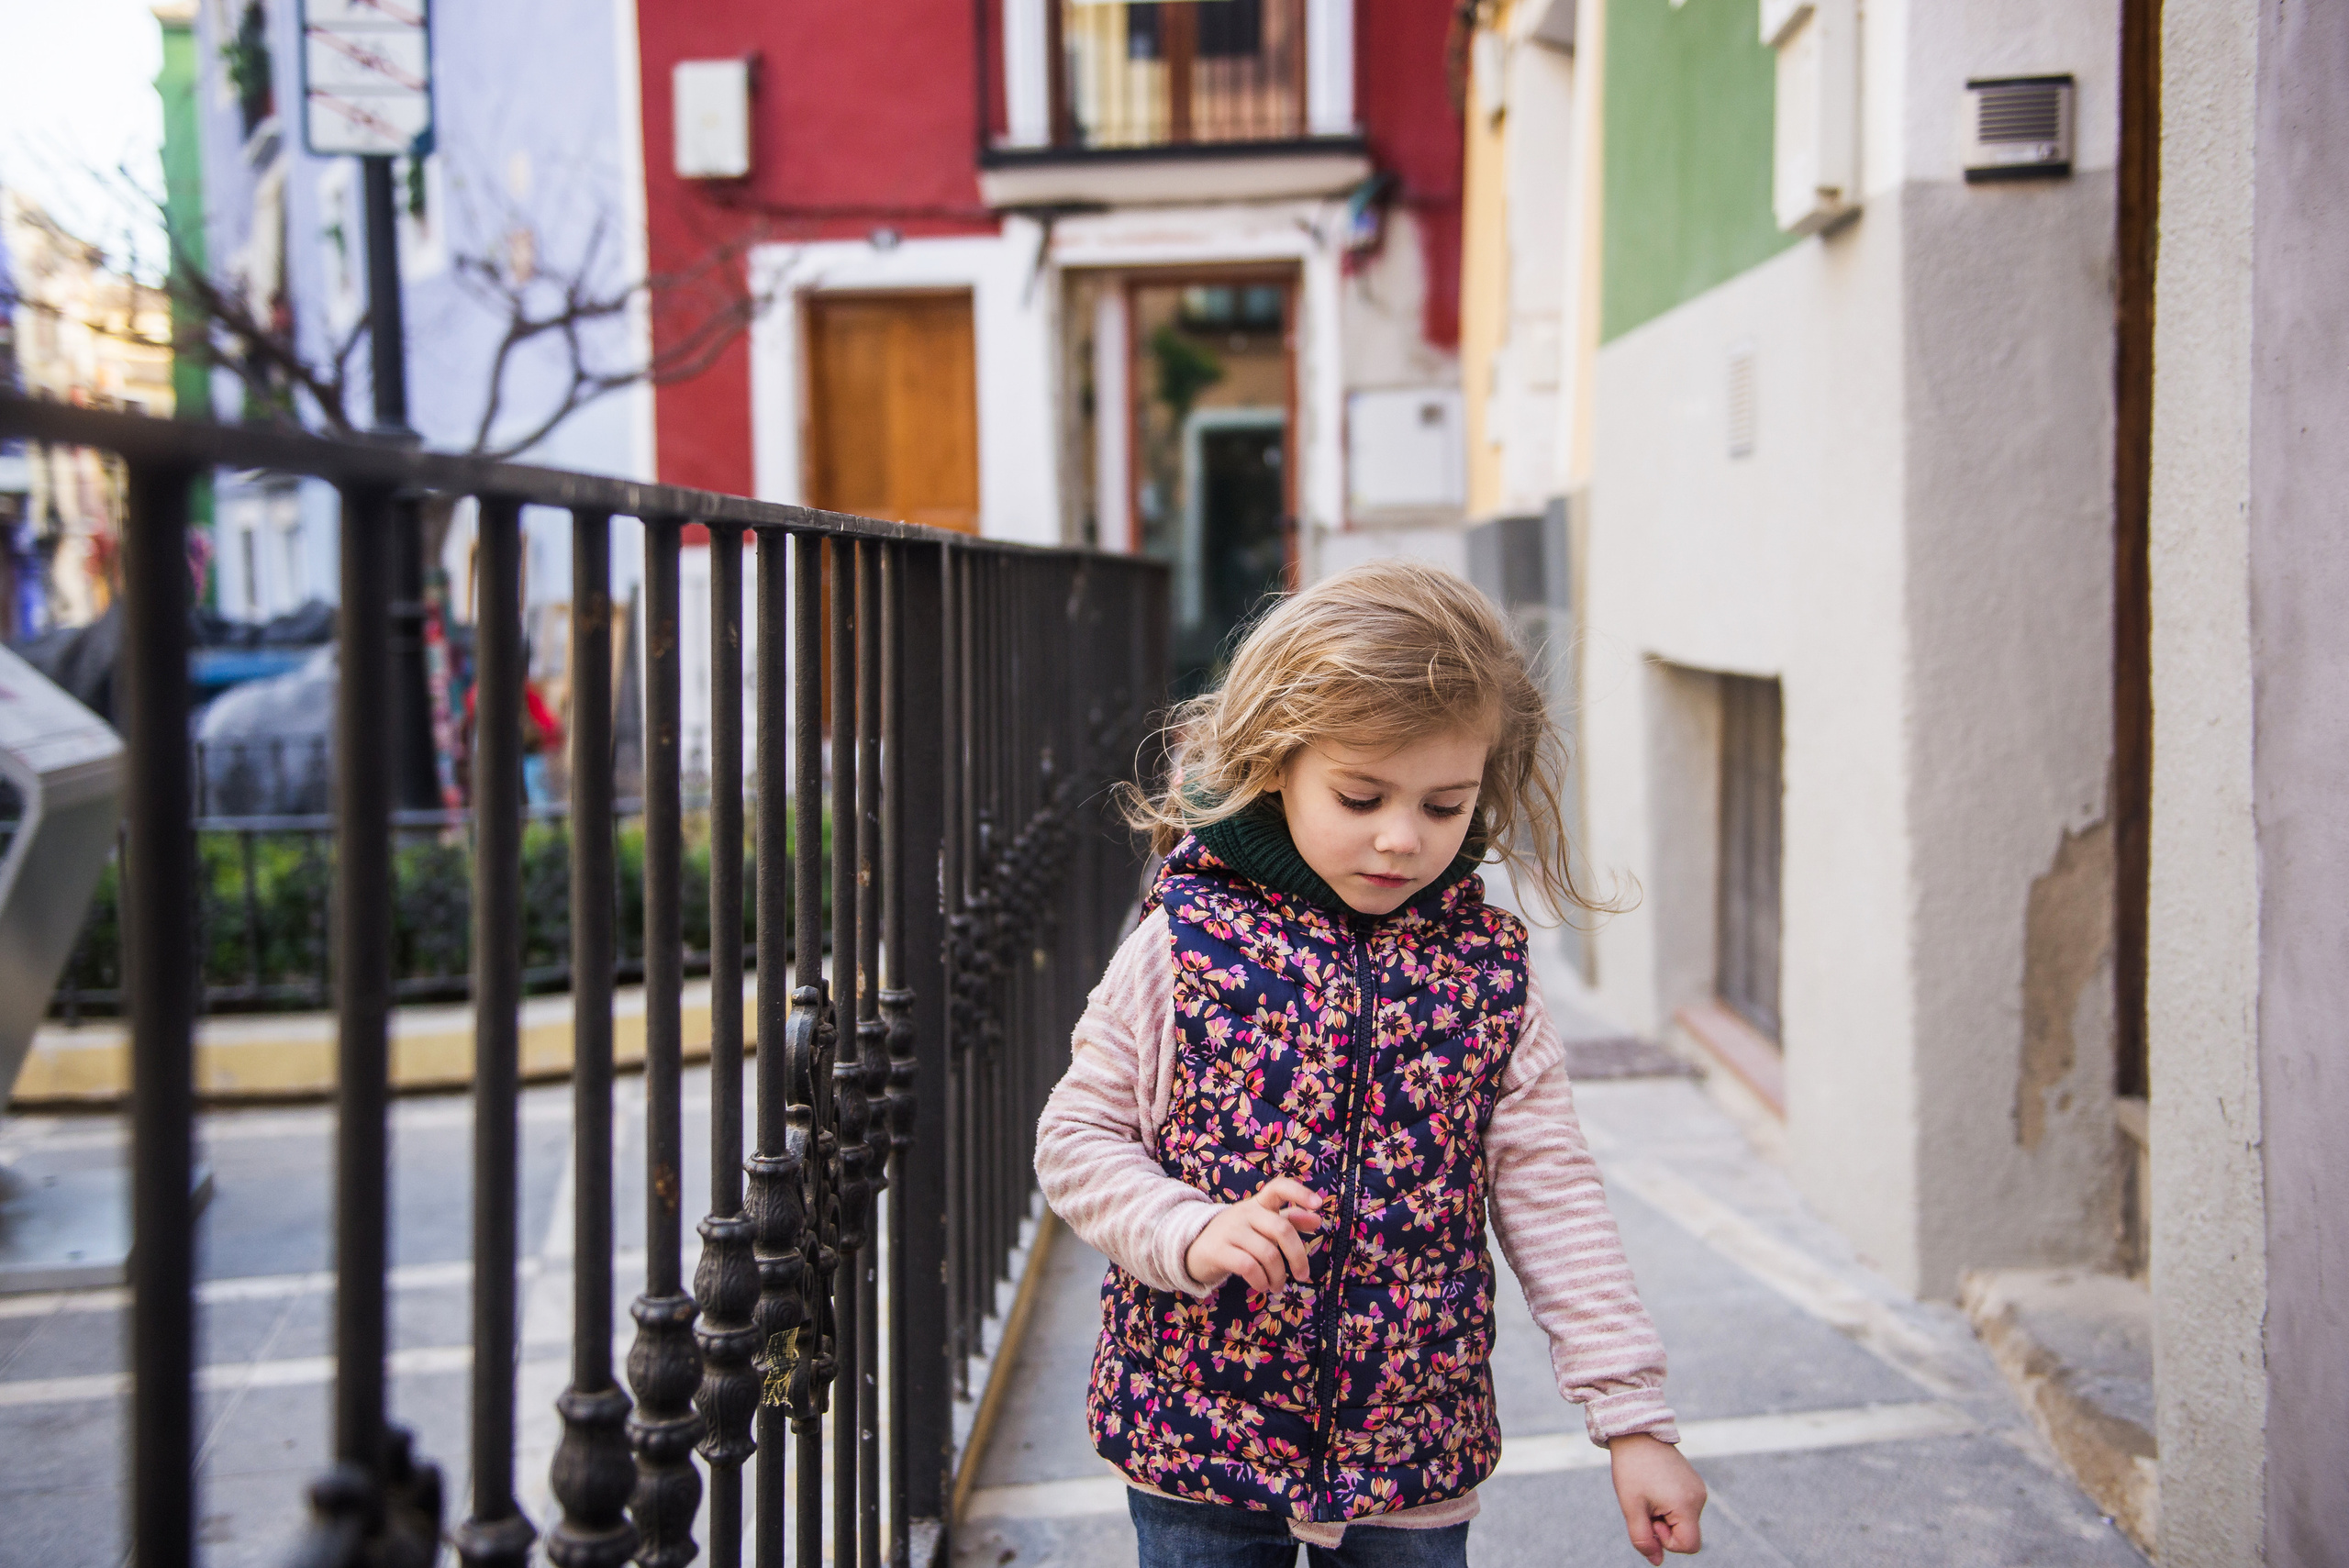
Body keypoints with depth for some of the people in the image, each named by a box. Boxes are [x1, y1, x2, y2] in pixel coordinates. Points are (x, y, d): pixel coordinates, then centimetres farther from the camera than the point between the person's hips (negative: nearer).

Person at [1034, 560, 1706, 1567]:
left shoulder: (1487, 974, -3)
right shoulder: (1185, 945, -8)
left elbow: (1552, 1200, -1)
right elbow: (1075, 1139, -2)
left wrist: (1633, 1419, -5)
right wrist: (1191, 1232, -20)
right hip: (1195, 1439, -1)